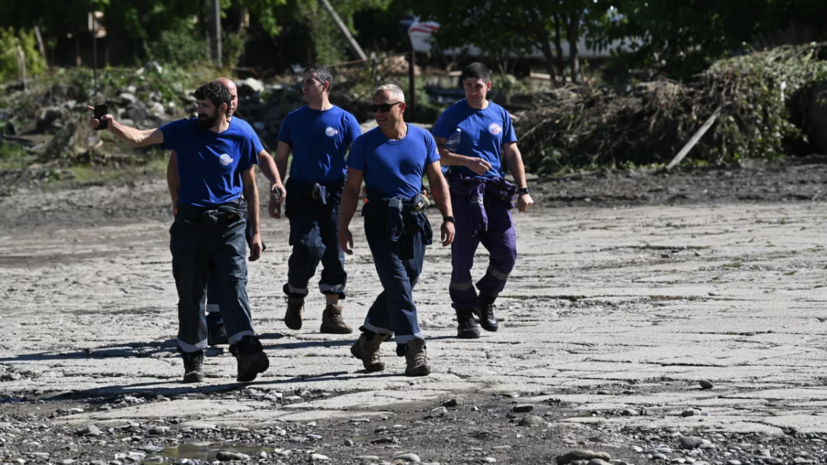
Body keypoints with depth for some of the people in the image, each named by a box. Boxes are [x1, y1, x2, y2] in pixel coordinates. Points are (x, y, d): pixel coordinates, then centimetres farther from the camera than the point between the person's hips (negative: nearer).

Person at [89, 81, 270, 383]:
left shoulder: (241, 137, 2)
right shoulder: (185, 131, 3)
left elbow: (250, 187, 9)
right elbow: (139, 138, -7)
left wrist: (256, 232, 8)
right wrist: (111, 125, -27)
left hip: (229, 222, -2)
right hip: (191, 221, 2)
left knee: (234, 285, -14)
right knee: (190, 293, 5)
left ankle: (247, 353, -23)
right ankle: (193, 360, 14)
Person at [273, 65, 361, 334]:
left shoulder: (344, 120, 4)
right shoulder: (293, 120, 9)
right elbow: (280, 159, 12)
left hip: (334, 193, 0)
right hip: (302, 194, 0)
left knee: (334, 253, -1)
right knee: (307, 249, -13)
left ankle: (332, 314, 5)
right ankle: (295, 300, 11)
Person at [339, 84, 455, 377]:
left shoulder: (423, 139, 7)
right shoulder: (365, 143, 1)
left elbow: (437, 180, 12)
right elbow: (352, 188, 3)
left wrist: (448, 217, 3)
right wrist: (343, 228, -2)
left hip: (414, 220, 3)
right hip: (380, 220, -3)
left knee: (403, 285, 6)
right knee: (398, 284, -11)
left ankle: (368, 341, 24)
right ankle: (414, 351, -12)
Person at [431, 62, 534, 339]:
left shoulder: (500, 115, 12)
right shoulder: (452, 115, 2)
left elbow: (512, 154, 16)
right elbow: (435, 152, -2)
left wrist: (523, 191, 7)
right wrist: (468, 162, -15)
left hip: (495, 189, 3)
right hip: (463, 189, -3)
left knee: (507, 252, -3)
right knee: (463, 254, -4)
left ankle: (486, 300, 21)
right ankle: (465, 314, 7)